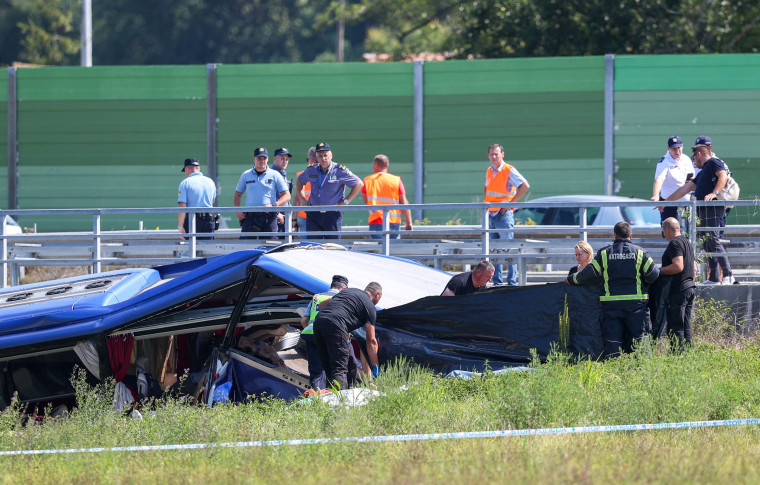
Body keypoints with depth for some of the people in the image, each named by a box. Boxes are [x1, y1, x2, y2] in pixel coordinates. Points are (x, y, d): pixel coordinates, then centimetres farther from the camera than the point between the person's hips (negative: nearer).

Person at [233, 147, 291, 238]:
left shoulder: (275, 175, 7)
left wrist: (274, 205, -12)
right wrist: (237, 211, 2)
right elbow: (237, 195, 19)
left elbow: (286, 196, 5)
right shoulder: (246, 175, 13)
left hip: (269, 217, -1)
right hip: (250, 217, 1)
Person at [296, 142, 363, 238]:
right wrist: (302, 198, 16)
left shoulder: (340, 171, -4)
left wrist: (345, 201, -5)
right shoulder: (311, 171, 9)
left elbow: (359, 184, 0)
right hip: (314, 214, 4)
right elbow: (299, 181, 29)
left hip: (332, 214, -4)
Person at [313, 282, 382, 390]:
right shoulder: (369, 306, 13)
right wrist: (375, 368, 17)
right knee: (340, 370, -11)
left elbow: (321, 305, 36)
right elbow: (371, 341, 11)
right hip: (335, 324, -7)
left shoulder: (348, 291, 31)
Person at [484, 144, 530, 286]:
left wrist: (511, 203, -16)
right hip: (490, 214, 7)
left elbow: (525, 186, -17)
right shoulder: (489, 171, 12)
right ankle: (497, 282, 13)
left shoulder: (509, 171, -9)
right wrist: (486, 202, 14)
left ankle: (512, 282, -5)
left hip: (504, 214, -7)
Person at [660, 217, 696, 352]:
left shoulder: (675, 244, -13)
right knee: (686, 326, 12)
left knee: (675, 327, -9)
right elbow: (694, 268, 23)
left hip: (678, 290, -10)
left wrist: (660, 271, -13)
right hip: (689, 288, 10)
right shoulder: (687, 242, 18)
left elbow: (678, 266, -24)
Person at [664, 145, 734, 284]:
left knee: (713, 241, -16)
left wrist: (714, 193, -28)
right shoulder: (702, 172, 30)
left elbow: (723, 176, -16)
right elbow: (685, 189, 34)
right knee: (707, 245, 5)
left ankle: (728, 275, -18)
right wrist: (666, 201, 36)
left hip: (713, 209, -10)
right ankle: (713, 278, 5)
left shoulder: (714, 162, 2)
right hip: (703, 211, 10)